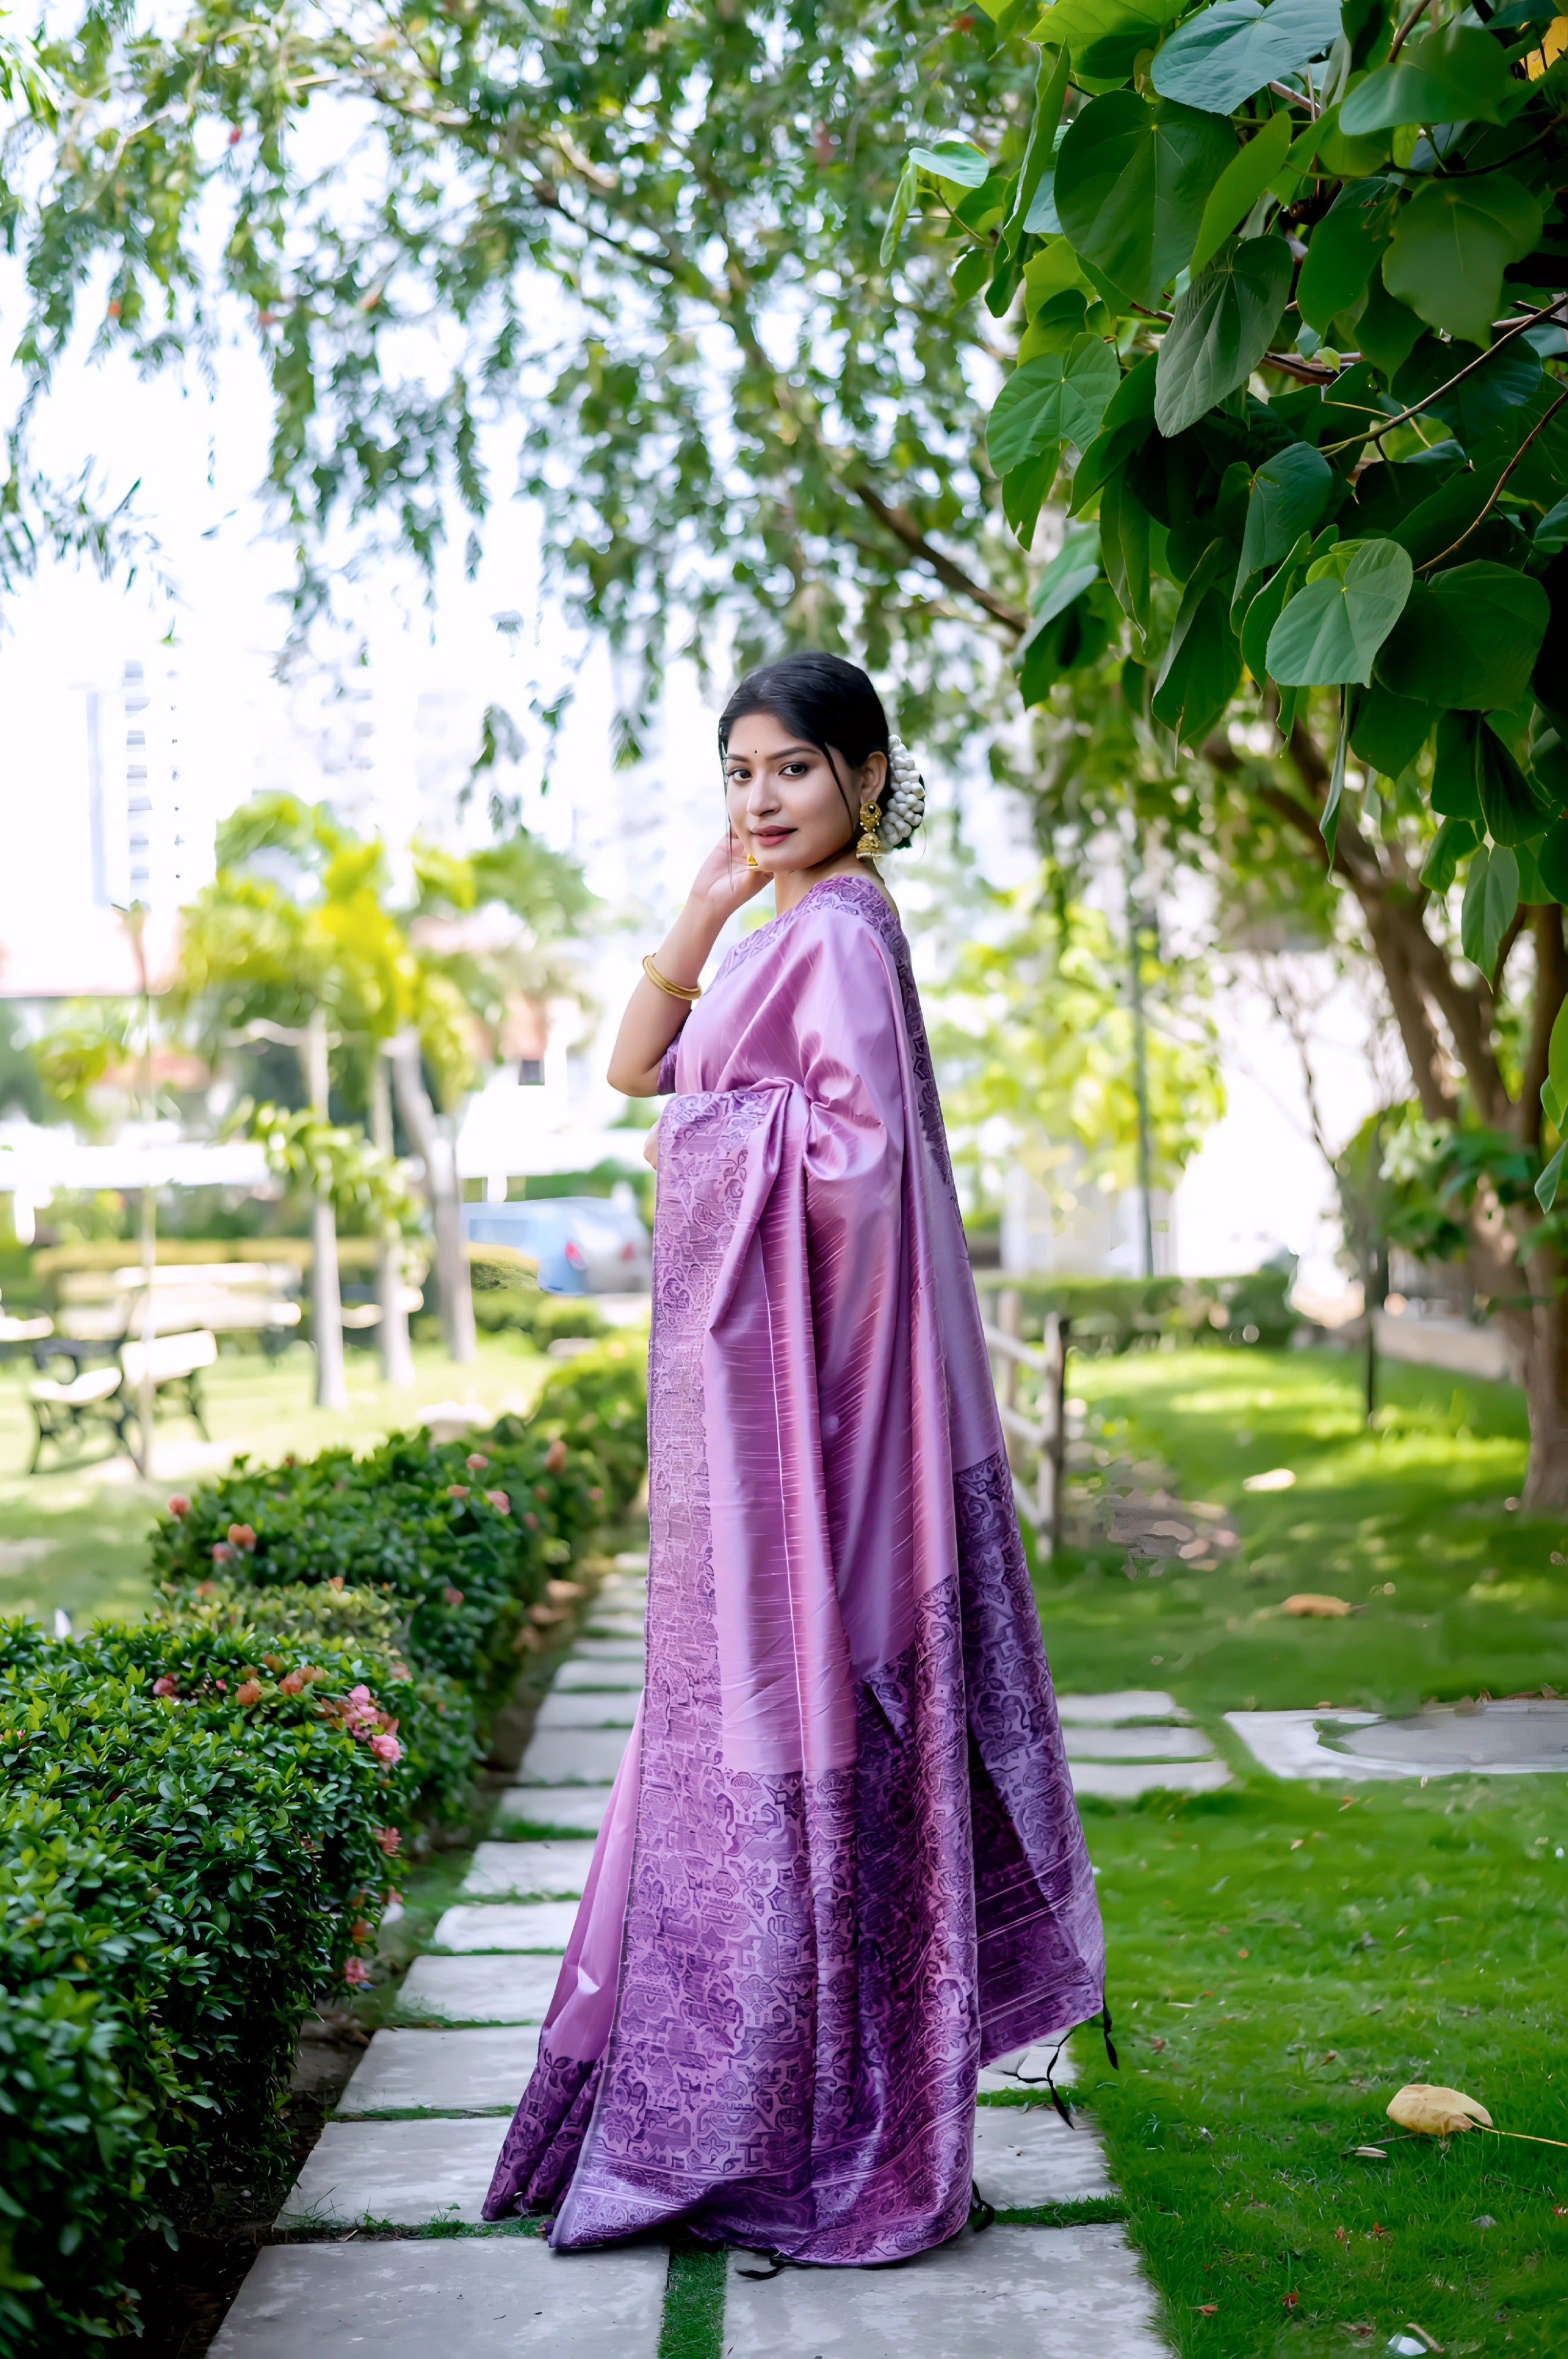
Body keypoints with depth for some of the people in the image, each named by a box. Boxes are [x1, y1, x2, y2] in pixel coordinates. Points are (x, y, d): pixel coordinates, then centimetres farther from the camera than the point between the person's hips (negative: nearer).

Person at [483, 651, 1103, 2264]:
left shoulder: (840, 932, -11)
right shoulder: (782, 933, 18)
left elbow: (860, 1152, -21)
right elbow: (637, 1064, 13)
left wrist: (725, 1150, -7)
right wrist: (708, 900, 6)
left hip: (798, 1365, -10)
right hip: (738, 1364, 10)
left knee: (791, 1698, -6)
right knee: (736, 1693, 13)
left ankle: (810, 2130, 3)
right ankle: (763, 2090, 23)